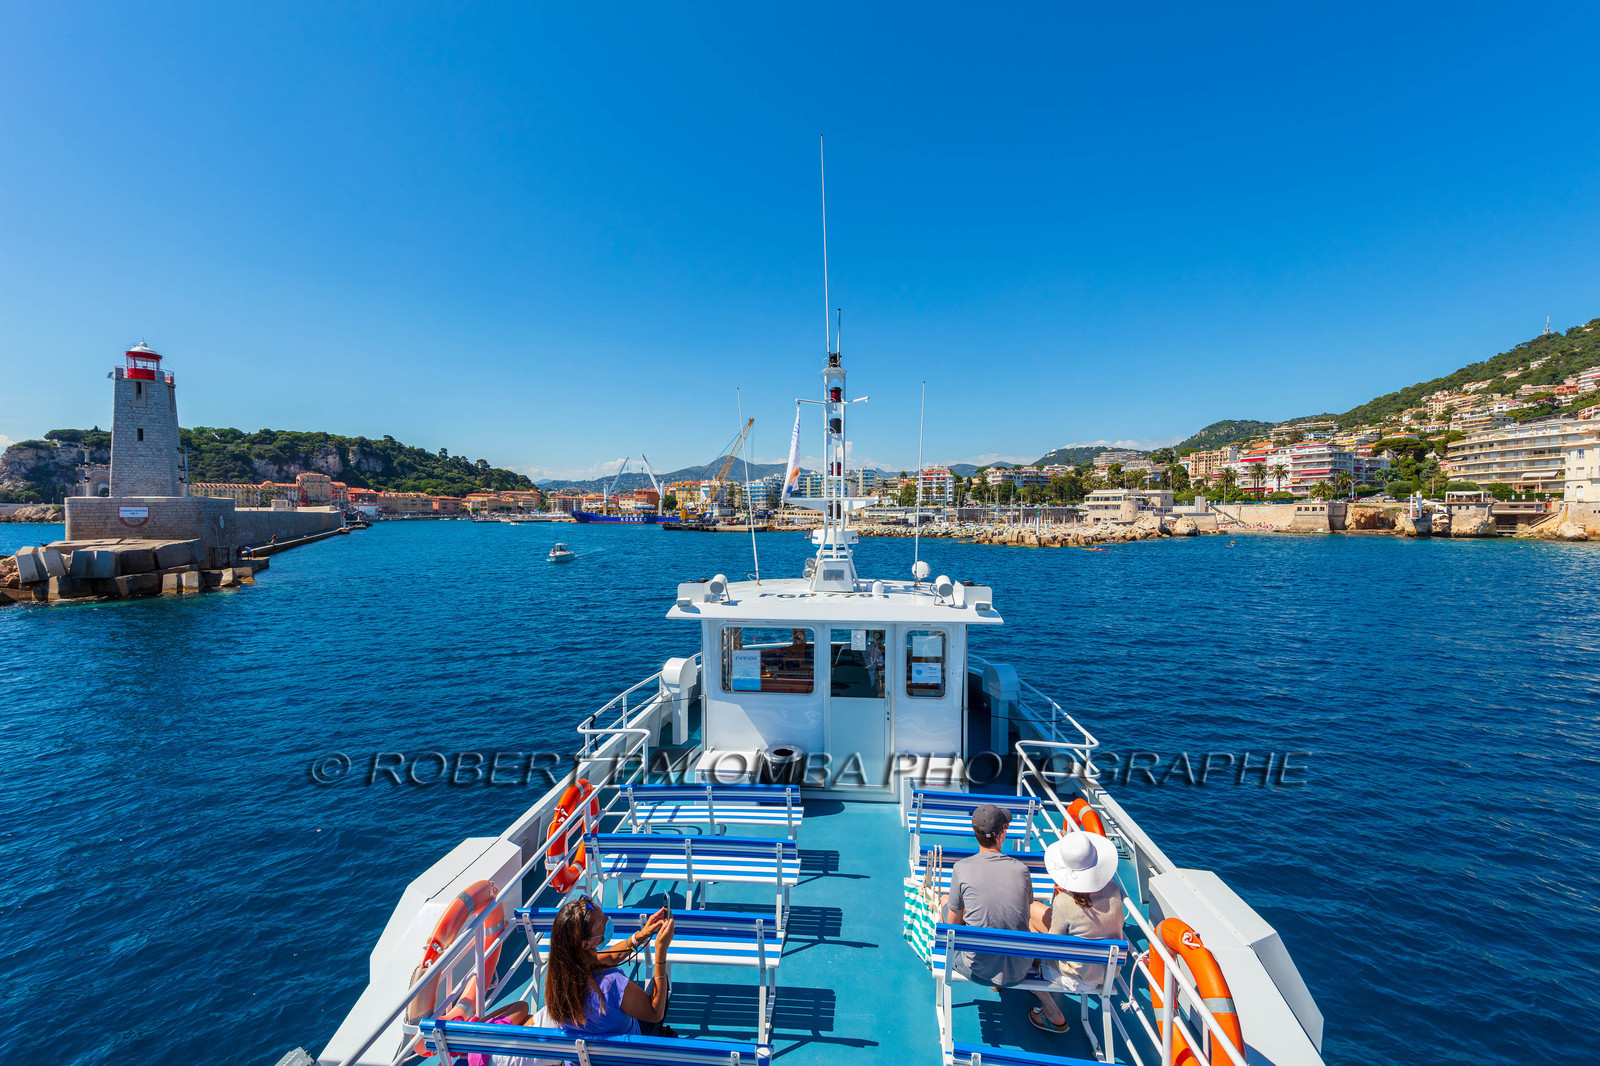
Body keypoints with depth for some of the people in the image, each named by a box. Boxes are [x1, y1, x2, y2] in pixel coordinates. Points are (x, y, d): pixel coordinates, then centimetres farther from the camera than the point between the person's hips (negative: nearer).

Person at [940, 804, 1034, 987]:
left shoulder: (961, 868, -15)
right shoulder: (1021, 869, -8)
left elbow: (953, 923, -3)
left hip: (978, 971, -2)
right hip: (1019, 972, 3)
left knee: (945, 899, 22)